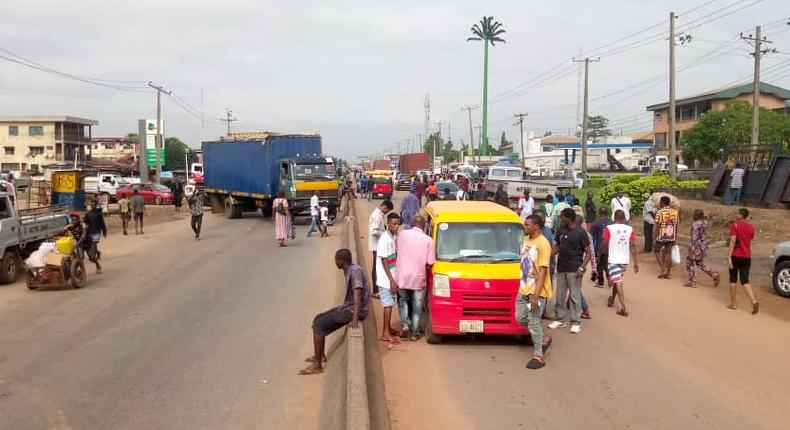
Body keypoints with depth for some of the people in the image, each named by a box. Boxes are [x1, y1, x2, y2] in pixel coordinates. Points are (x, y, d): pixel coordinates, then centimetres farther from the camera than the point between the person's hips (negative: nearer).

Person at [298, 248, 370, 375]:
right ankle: (320, 355, 27)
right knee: (318, 319, 15)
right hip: (348, 307, 10)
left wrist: (355, 319, -38)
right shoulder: (349, 271, 9)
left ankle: (317, 365, -6)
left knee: (319, 324, -11)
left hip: (355, 309, -10)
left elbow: (357, 295, -31)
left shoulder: (355, 271, -21)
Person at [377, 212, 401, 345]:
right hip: (386, 278, -8)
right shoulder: (385, 239, -20)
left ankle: (388, 328, 29)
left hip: (392, 276, 8)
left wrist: (394, 279, 13)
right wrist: (392, 280, -20)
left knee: (390, 303, 16)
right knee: (388, 304, -4)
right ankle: (385, 334, 1)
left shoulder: (395, 237, 5)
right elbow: (383, 260, -20)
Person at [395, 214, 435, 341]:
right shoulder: (428, 240, -7)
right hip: (419, 279, -1)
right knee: (417, 306, 14)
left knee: (402, 300, 23)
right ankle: (415, 333, 18)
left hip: (402, 277, 1)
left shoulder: (402, 234, -4)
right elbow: (430, 263, -8)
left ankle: (405, 324, 6)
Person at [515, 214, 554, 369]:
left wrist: (535, 295, -23)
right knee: (520, 318, 12)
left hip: (537, 291, -8)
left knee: (533, 322, -3)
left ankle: (538, 356, 9)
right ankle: (542, 339, 31)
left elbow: (542, 271, -20)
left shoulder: (543, 244, -18)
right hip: (523, 289, 8)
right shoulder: (526, 240, 8)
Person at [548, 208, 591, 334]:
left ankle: (576, 322, 6)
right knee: (560, 295, 11)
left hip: (574, 269, -6)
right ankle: (560, 319, 22)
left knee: (575, 296, -1)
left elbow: (588, 252, -8)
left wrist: (582, 267, -19)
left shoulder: (580, 232, -10)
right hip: (561, 268, 6)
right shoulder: (561, 230, 7)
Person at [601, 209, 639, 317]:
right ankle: (611, 300, 44)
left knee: (618, 283, -5)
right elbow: (633, 246, 0)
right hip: (625, 260, 5)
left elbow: (604, 244, -9)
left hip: (614, 259, -5)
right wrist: (636, 262, 2)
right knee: (617, 281, 24)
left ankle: (624, 308, -14)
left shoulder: (609, 228, -6)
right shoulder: (629, 229, 3)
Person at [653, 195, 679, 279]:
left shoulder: (660, 212, -11)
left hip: (661, 236, -5)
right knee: (668, 253, 9)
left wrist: (654, 238, -8)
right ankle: (669, 273, 11)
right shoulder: (675, 212, 5)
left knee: (657, 251, 13)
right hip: (671, 237, 5)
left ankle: (663, 269, 5)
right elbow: (676, 226, 9)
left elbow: (657, 226, -13)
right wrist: (675, 238, 16)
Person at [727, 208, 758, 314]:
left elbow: (732, 242, -15)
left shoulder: (735, 226, -10)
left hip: (736, 256, -4)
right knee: (745, 281, 4)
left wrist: (729, 257, -16)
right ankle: (754, 301, -15)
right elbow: (750, 241, 16)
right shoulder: (751, 227, 8)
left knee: (733, 279, 10)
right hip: (747, 257, 4)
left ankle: (733, 303, 15)